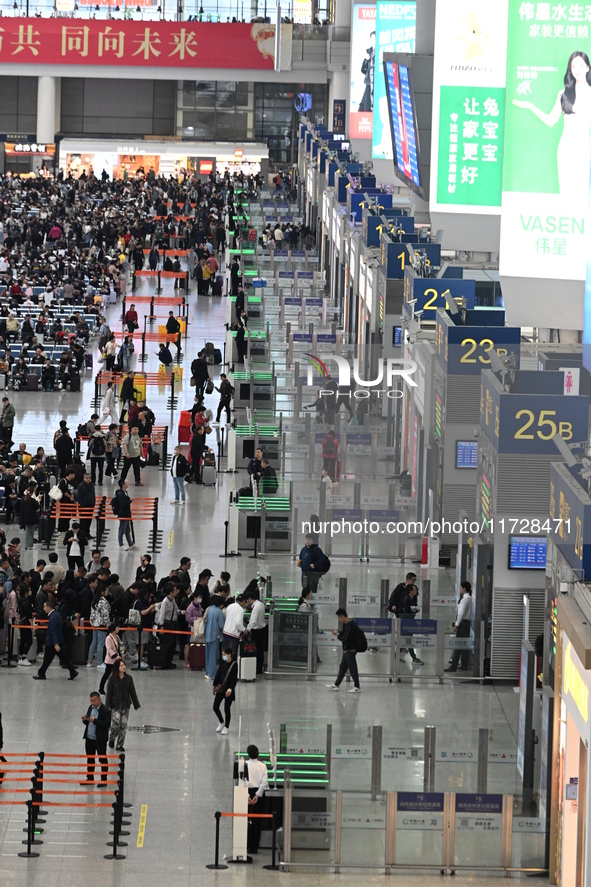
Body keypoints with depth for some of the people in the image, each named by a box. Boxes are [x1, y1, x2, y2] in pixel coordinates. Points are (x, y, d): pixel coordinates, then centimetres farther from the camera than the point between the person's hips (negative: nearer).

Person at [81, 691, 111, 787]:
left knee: (103, 759, 4)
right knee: (90, 759, 15)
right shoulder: (90, 708, 8)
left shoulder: (105, 711, -14)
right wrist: (85, 720, -9)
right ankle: (90, 778, 26)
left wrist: (94, 720, -28)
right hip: (89, 738, 7)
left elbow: (107, 724, -22)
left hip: (100, 739, -7)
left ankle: (104, 779, 11)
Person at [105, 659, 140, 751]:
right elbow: (108, 693, -5)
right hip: (115, 705, -3)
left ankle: (119, 745, 13)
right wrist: (108, 706, -10)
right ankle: (111, 739, 21)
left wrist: (136, 705, 9)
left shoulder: (128, 678, 2)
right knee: (115, 724, -8)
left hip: (125, 705, 3)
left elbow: (132, 692, 8)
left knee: (123, 725, 3)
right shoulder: (112, 679, -7)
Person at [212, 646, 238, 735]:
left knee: (227, 709, 2)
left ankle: (226, 727, 16)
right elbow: (218, 674, 11)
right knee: (215, 707, 6)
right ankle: (221, 723, 29)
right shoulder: (222, 663, 5)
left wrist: (230, 689, -23)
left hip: (228, 690, -6)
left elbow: (234, 678, -15)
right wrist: (215, 685, 9)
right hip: (220, 688, 6)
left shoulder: (234, 665, -12)